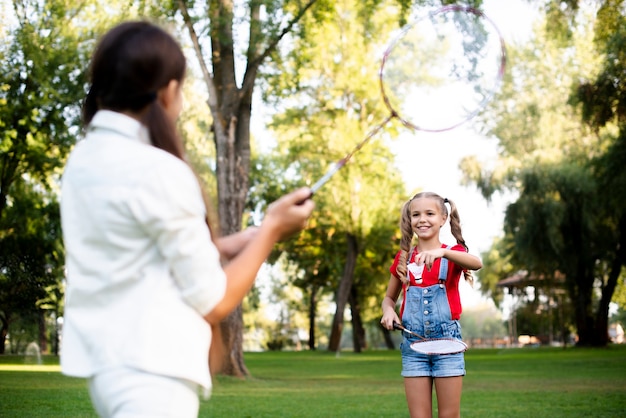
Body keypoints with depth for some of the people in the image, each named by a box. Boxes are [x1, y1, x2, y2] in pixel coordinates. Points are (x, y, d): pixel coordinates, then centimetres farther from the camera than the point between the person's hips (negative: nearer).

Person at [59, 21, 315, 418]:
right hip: (150, 370, -9)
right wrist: (271, 229, 0)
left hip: (105, 361, 9)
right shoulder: (158, 172, -17)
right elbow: (213, 302, -11)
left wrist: (223, 247, 12)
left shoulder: (84, 160, 7)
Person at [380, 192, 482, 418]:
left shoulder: (453, 253, 0)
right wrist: (388, 311, -4)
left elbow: (477, 263, -24)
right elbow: (389, 297, 20)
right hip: (413, 342, 2)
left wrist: (442, 252, -42)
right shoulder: (403, 257, 9)